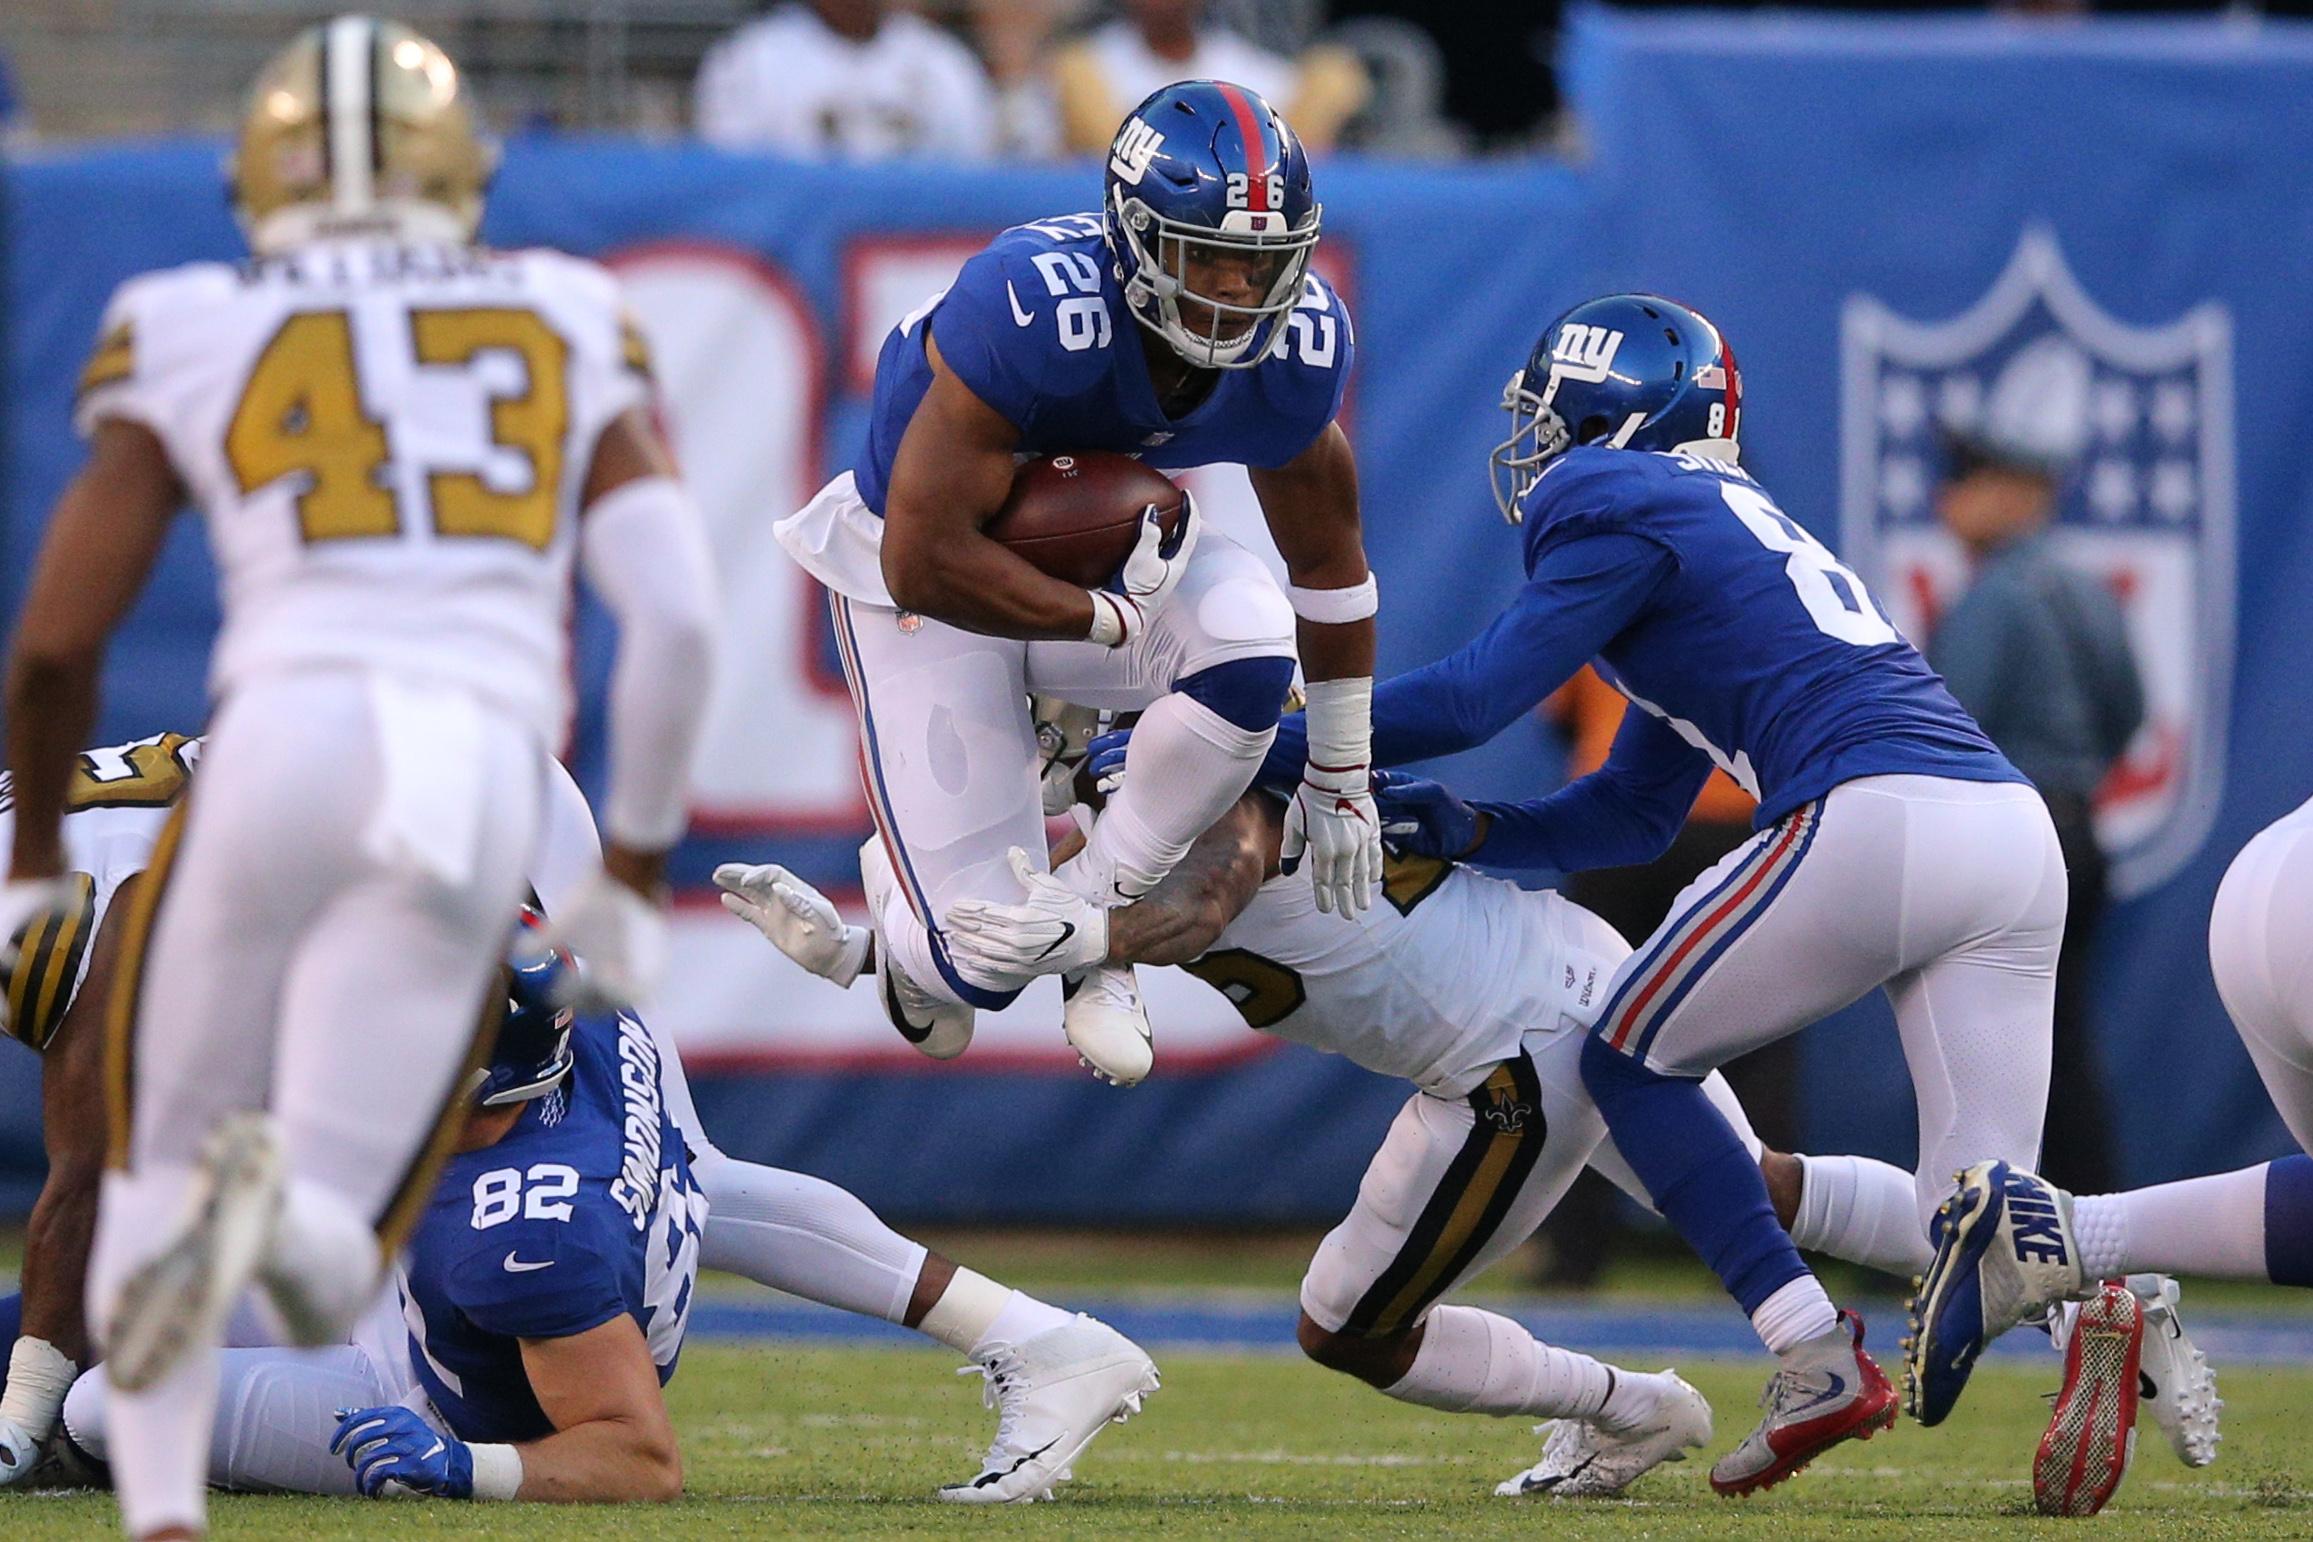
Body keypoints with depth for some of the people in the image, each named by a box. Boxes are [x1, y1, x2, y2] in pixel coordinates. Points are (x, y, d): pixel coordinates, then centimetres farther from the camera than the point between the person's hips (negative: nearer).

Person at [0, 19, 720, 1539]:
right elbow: (677, 615, 11)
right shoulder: (568, 327, 21)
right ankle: (290, 1201, -34)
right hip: (494, 769, 1)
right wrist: (635, 872, 21)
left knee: (154, 1173, 20)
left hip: (288, 730, -1)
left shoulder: (188, 335, 16)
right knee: (331, 1274, 4)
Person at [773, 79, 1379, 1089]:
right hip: (928, 567, -5)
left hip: (1108, 551, 5)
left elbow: (1327, 559, 1)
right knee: (983, 963, -13)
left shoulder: (1297, 342, -18)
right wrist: (1112, 624, -24)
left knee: (1251, 646, -31)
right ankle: (901, 894, 27)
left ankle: (1100, 915, -8)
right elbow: (928, 563, -33)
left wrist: (1340, 778, 7)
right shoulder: (1029, 311, -37)